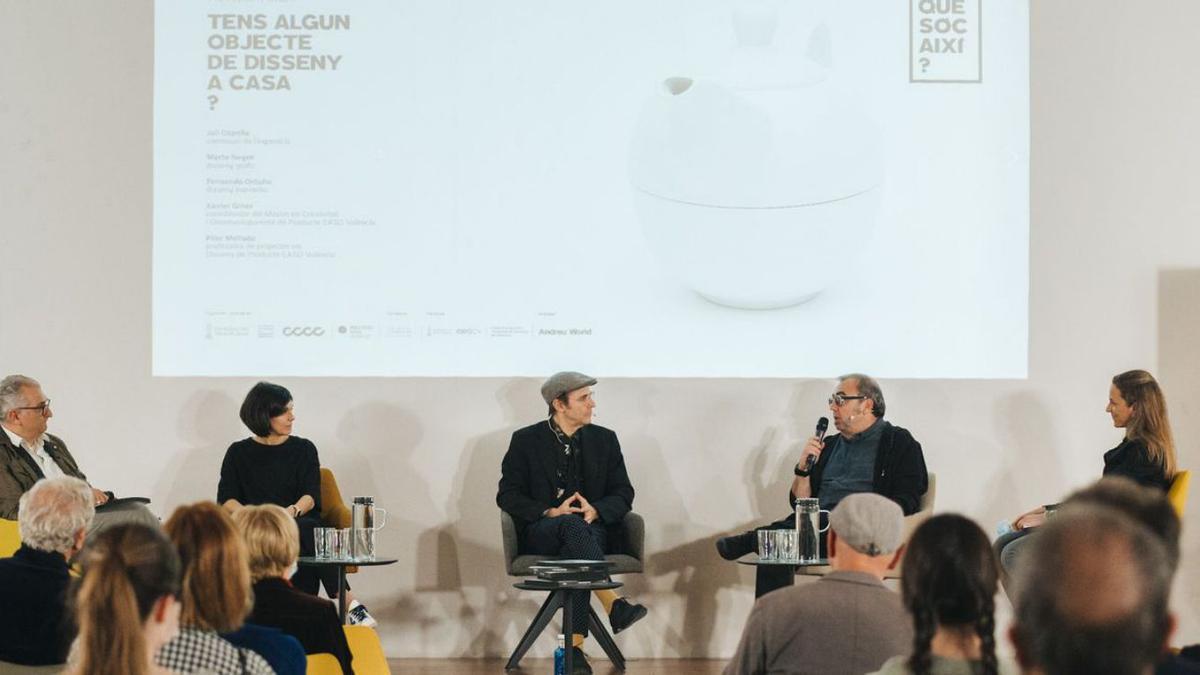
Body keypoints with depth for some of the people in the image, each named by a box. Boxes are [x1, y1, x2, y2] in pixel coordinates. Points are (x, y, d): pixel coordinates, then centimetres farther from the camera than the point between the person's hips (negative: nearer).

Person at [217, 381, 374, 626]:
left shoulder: (303, 449, 14)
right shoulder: (239, 453, 13)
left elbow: (311, 496, 2)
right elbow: (226, 500, 3)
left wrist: (293, 511, -22)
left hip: (300, 522, 1)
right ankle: (349, 602, -42)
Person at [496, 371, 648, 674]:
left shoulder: (604, 439, 13)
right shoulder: (525, 441, 6)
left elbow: (623, 493, 10)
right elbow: (507, 495, 0)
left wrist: (595, 510, -12)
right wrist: (552, 513, -16)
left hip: (593, 530, 2)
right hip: (540, 533, -2)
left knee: (575, 549, -36)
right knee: (572, 526, -38)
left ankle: (574, 646, -38)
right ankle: (614, 604, -49)